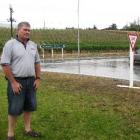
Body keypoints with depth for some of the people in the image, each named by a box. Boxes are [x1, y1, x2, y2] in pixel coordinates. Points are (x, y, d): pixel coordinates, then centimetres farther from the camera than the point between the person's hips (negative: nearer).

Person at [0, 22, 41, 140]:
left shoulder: (33, 45, 9)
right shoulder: (10, 44, -9)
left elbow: (37, 63, 15)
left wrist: (38, 78, 6)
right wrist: (13, 82, -16)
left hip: (31, 80, 6)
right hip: (17, 81, -6)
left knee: (29, 106, 14)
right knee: (14, 109, 0)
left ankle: (28, 129, 29)